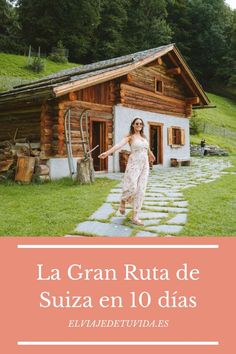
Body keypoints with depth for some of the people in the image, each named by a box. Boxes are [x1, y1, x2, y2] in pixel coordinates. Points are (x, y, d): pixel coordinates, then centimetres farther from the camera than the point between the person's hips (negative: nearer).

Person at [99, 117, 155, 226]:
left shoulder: (144, 136, 16)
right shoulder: (129, 136, -3)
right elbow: (119, 144, -21)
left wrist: (150, 155, 57)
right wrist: (107, 152, -39)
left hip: (144, 165, 6)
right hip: (134, 164, -5)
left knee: (140, 190, -1)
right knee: (131, 187, -18)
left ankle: (134, 217, 2)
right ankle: (123, 201, 19)